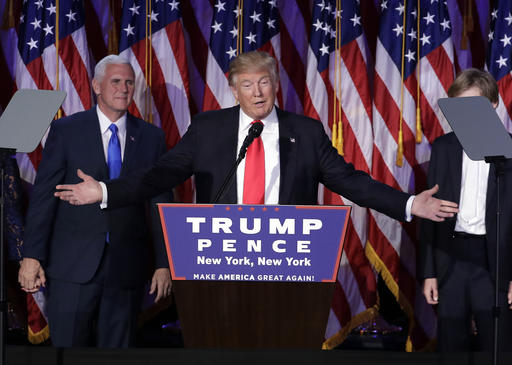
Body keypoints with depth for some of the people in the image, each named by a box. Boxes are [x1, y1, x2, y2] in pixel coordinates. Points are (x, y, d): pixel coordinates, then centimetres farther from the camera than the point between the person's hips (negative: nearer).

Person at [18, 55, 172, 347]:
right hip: (74, 265, -2)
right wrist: (32, 256, -7)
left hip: (127, 268, 2)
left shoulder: (151, 137, 8)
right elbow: (43, 196, 0)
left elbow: (160, 203, 8)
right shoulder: (66, 131, 2)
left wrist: (164, 264, 3)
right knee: (68, 345, -3)